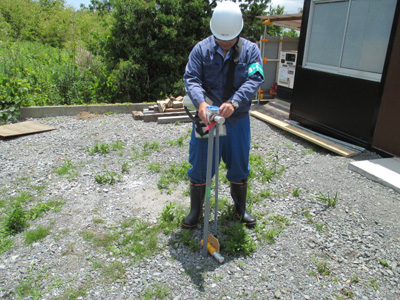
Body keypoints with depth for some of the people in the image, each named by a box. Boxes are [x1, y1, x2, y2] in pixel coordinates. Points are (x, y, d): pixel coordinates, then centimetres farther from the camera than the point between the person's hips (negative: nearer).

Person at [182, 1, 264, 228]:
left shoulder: (251, 50, -1)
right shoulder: (201, 49, -2)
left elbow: (255, 79, -13)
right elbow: (191, 79, -10)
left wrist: (234, 102, -30)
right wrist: (200, 102, -30)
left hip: (237, 120, 1)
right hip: (207, 118, 0)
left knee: (239, 167, 14)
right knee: (199, 168, 7)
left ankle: (240, 208, 38)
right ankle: (196, 211, 28)